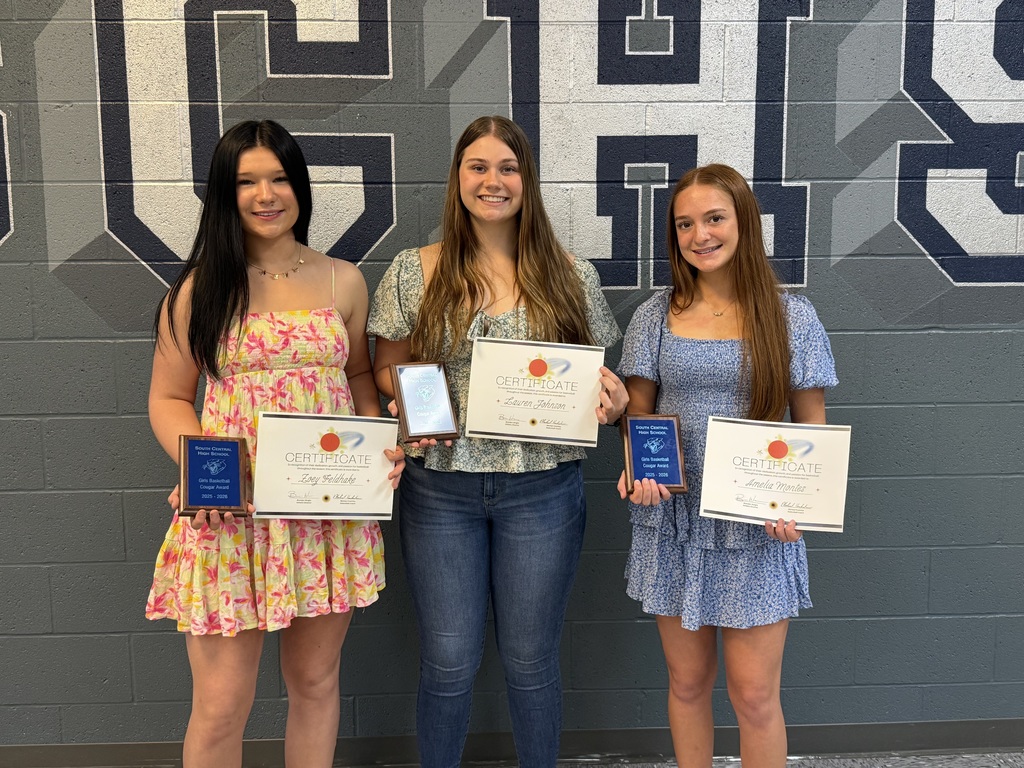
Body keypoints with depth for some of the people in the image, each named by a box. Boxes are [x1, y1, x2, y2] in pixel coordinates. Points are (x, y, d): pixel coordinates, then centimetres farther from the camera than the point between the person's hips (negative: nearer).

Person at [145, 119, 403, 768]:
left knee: (316, 680, 15)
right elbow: (169, 399, 5)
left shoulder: (342, 281, 7)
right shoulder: (200, 289, 0)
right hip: (231, 513, -2)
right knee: (222, 705, 4)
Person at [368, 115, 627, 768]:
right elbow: (385, 368, 7)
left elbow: (596, 373, 9)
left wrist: (610, 399, -13)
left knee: (532, 659, 13)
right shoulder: (415, 273, 1)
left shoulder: (572, 276, 3)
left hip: (543, 489, 0)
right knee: (449, 662, 9)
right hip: (440, 488, 0)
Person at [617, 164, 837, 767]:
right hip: (674, 519, 2)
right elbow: (637, 413, 8)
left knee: (755, 693, 4)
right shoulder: (657, 315, 3)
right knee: (687, 682, 15)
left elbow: (812, 428, 1)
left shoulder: (792, 317, -2)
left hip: (758, 526, -2)